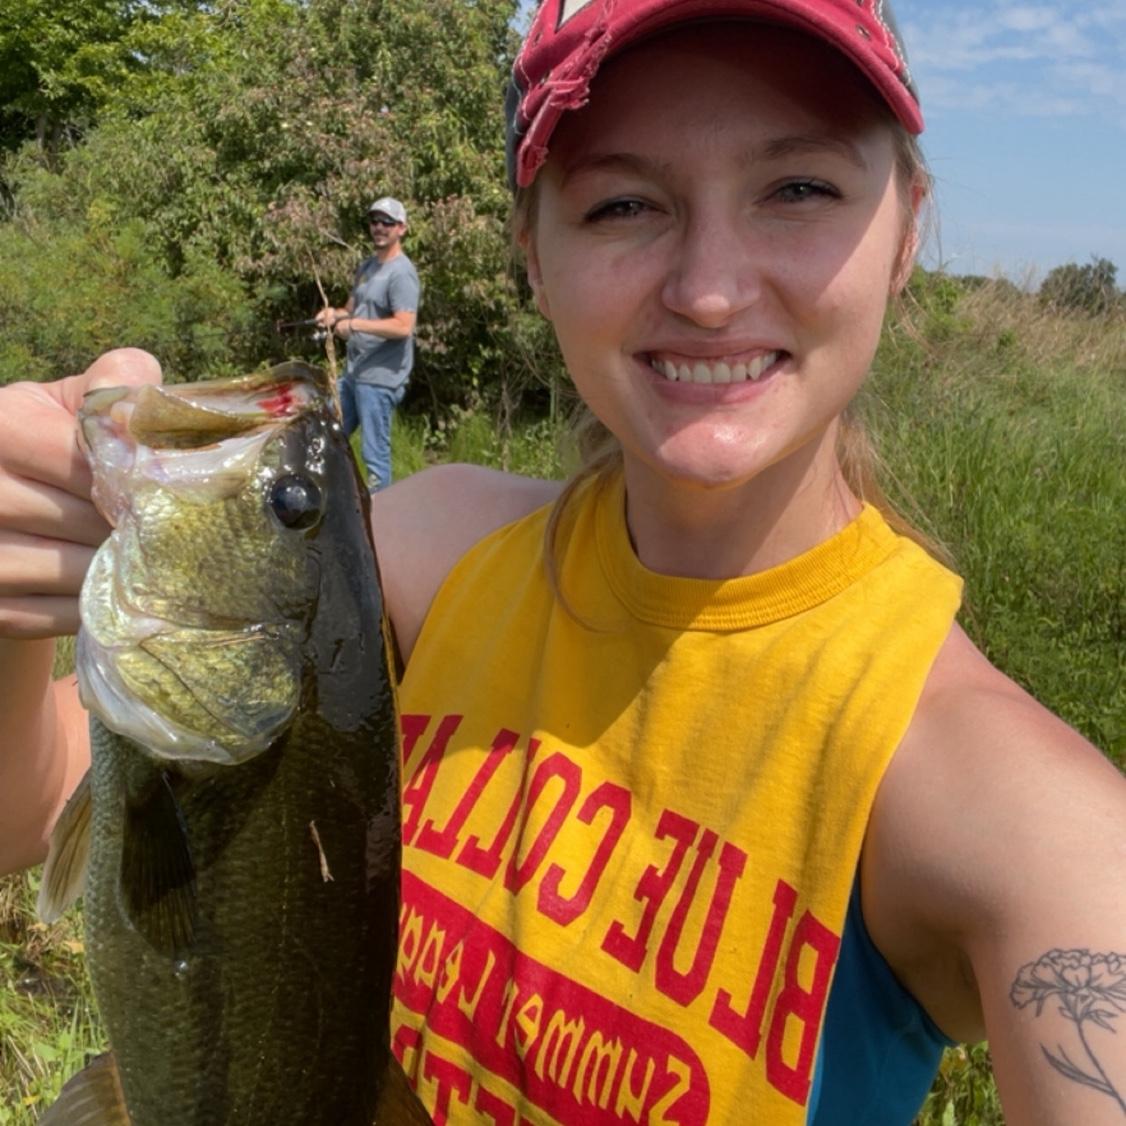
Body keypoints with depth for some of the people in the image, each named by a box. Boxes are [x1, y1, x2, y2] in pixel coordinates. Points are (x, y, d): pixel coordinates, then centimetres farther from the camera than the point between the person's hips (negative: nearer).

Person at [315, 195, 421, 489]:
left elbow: (403, 326, -24)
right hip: (353, 372, 10)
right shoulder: (366, 266, 16)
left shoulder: (401, 272, -13)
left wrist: (355, 324, -24)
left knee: (375, 454, -6)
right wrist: (336, 314, 0)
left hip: (380, 379, -10)